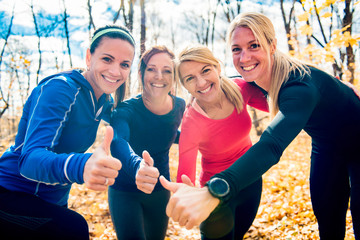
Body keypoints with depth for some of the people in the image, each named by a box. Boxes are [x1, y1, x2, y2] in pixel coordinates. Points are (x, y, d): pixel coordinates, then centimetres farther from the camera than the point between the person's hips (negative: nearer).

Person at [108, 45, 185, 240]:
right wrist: (137, 167, -66)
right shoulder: (127, 110, -25)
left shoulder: (179, 106, -10)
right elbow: (118, 142, -48)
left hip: (160, 190, 5)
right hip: (125, 192, -4)